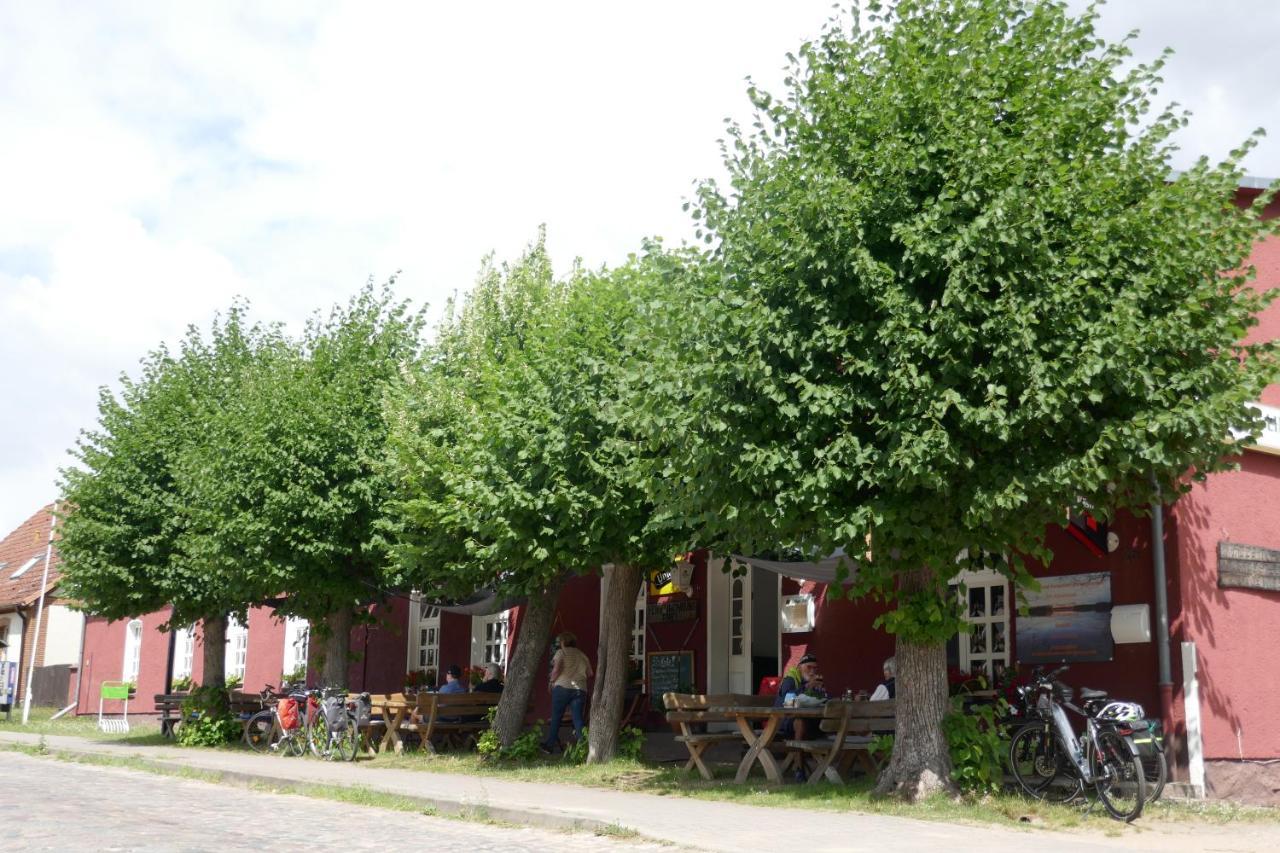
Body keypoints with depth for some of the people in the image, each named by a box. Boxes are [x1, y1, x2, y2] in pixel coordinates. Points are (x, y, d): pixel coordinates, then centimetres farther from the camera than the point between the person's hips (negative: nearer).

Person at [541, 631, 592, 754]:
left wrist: (552, 680, 2)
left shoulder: (561, 652, 2)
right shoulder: (582, 655, 15)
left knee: (556, 717, 8)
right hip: (580, 689, 3)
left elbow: (556, 668, -13)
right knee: (578, 718, 2)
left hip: (562, 687, -3)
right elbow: (590, 674, 15)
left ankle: (550, 745, 15)